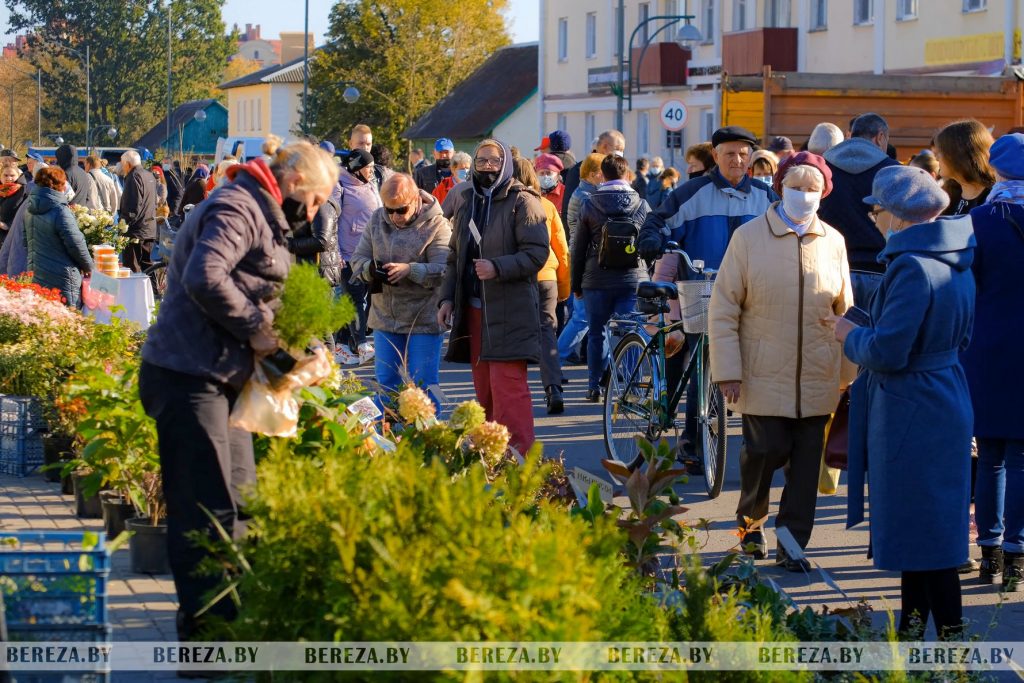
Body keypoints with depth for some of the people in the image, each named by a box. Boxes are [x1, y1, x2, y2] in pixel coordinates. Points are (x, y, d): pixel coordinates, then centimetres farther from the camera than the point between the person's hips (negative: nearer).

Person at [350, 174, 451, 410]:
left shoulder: (436, 224, -11)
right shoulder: (377, 220, 5)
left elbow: (444, 269, -18)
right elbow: (358, 258, 8)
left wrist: (410, 270, -31)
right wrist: (370, 269, -15)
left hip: (424, 319, -5)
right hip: (385, 317, 5)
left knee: (423, 386, -1)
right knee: (386, 382, 11)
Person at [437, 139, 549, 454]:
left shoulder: (522, 202, -4)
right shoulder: (467, 206, 18)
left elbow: (537, 253, -12)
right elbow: (455, 257, 22)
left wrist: (497, 268, -23)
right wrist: (447, 297, 10)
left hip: (509, 312, -7)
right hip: (474, 310, 7)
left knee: (507, 386, -13)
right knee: (484, 388, 9)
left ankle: (517, 454, -12)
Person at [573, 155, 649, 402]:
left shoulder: (589, 205, 1)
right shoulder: (641, 205, 3)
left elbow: (579, 247, 5)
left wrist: (576, 284, 12)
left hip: (597, 281, 0)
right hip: (633, 279, 0)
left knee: (597, 333, 10)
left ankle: (594, 386, 13)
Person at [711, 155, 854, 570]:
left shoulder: (833, 242, 7)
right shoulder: (749, 237, 0)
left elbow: (844, 312, 14)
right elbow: (723, 308, 0)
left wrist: (849, 375, 11)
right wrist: (727, 371, -6)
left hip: (817, 379, 2)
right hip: (763, 377, -2)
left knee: (805, 465, 3)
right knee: (765, 451, -5)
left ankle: (792, 545, 14)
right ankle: (750, 521, 23)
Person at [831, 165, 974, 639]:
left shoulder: (912, 268, -23)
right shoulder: (957, 263, 6)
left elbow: (887, 353, -25)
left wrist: (850, 335, -5)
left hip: (910, 414, -9)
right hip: (945, 401, 9)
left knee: (923, 529, -2)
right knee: (920, 525, 17)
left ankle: (951, 636, 3)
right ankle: (911, 628, 25)